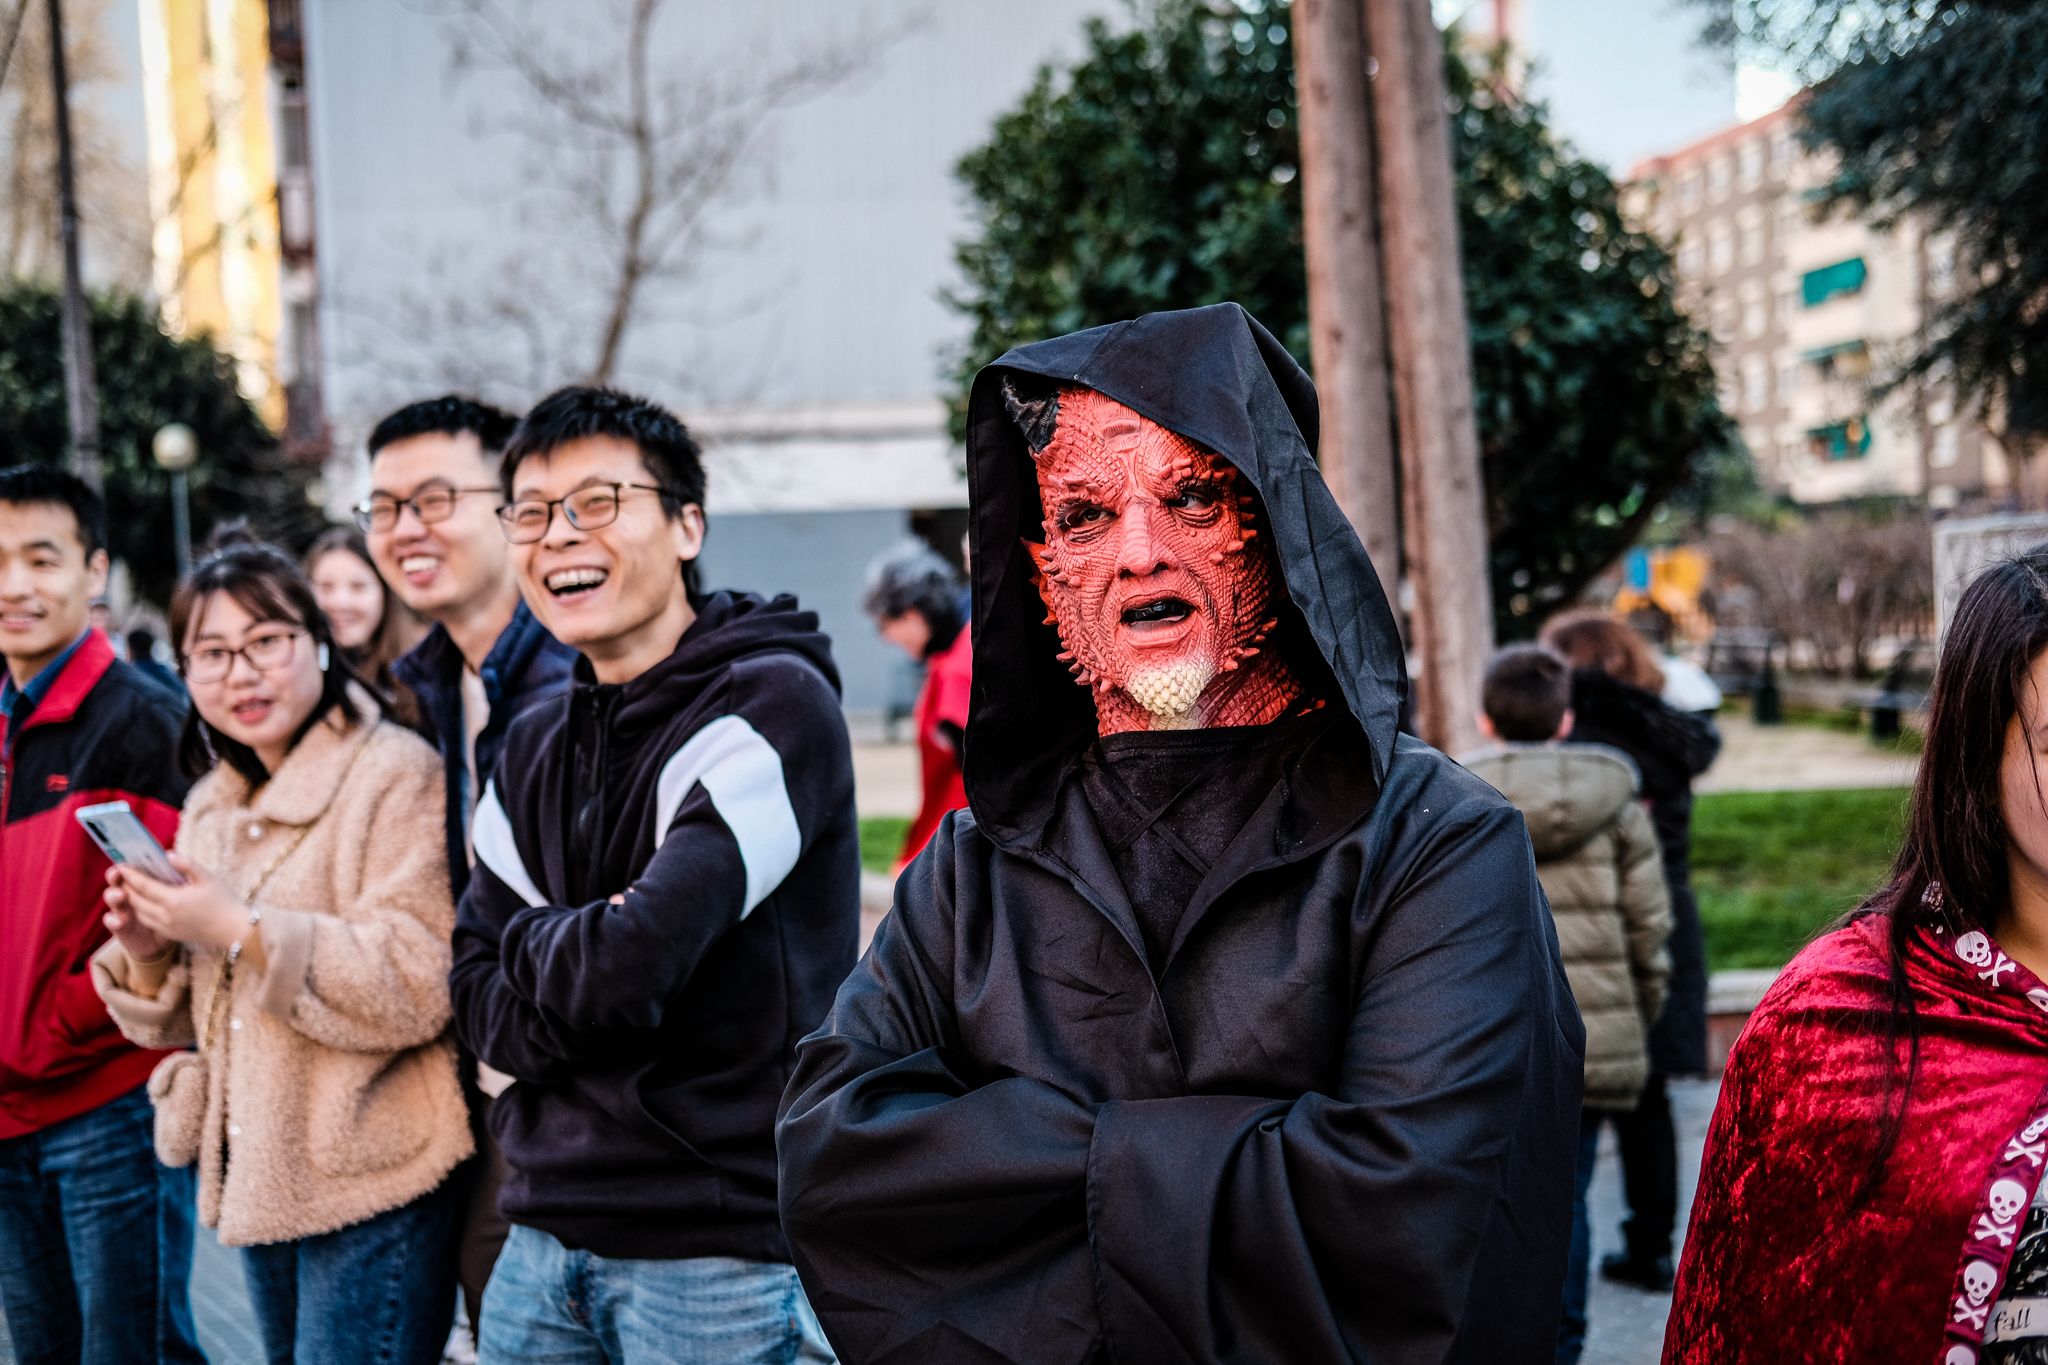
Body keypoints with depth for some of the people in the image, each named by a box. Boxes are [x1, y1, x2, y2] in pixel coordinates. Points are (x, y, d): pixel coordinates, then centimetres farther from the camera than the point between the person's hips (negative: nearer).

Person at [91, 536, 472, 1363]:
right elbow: (185, 1019, 16)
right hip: (257, 1178, 8)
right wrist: (148, 952, -5)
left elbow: (416, 987, -23)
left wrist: (242, 930, -24)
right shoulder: (213, 806, 12)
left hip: (371, 1187, -8)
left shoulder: (398, 776, -14)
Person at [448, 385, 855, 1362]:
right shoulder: (535, 749, 11)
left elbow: (634, 962, -22)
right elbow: (478, 1001, 6)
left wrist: (532, 943, -2)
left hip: (722, 1245, -6)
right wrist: (580, 965, -14)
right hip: (546, 1235, 6)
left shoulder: (773, 705, -12)